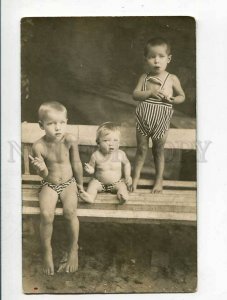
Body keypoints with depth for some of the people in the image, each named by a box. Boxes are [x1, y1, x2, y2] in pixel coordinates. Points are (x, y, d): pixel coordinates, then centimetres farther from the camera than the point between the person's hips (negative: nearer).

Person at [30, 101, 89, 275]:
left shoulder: (70, 140, -17)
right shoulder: (39, 146, -17)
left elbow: (76, 164, -4)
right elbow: (43, 175, -9)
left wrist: (80, 184, 6)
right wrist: (41, 168, -33)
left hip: (68, 183, 0)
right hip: (49, 185, 0)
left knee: (70, 212, -24)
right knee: (46, 215, -23)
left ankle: (74, 249, -1)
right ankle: (47, 252, 0)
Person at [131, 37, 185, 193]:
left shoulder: (172, 79, -6)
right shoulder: (144, 77, -2)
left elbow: (182, 96, 4)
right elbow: (135, 94, -7)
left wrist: (172, 100, -18)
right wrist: (150, 92, -23)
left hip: (161, 122, -1)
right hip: (143, 120, 1)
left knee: (159, 151, 13)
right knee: (141, 149, 13)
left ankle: (159, 179, 29)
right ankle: (136, 177, 28)